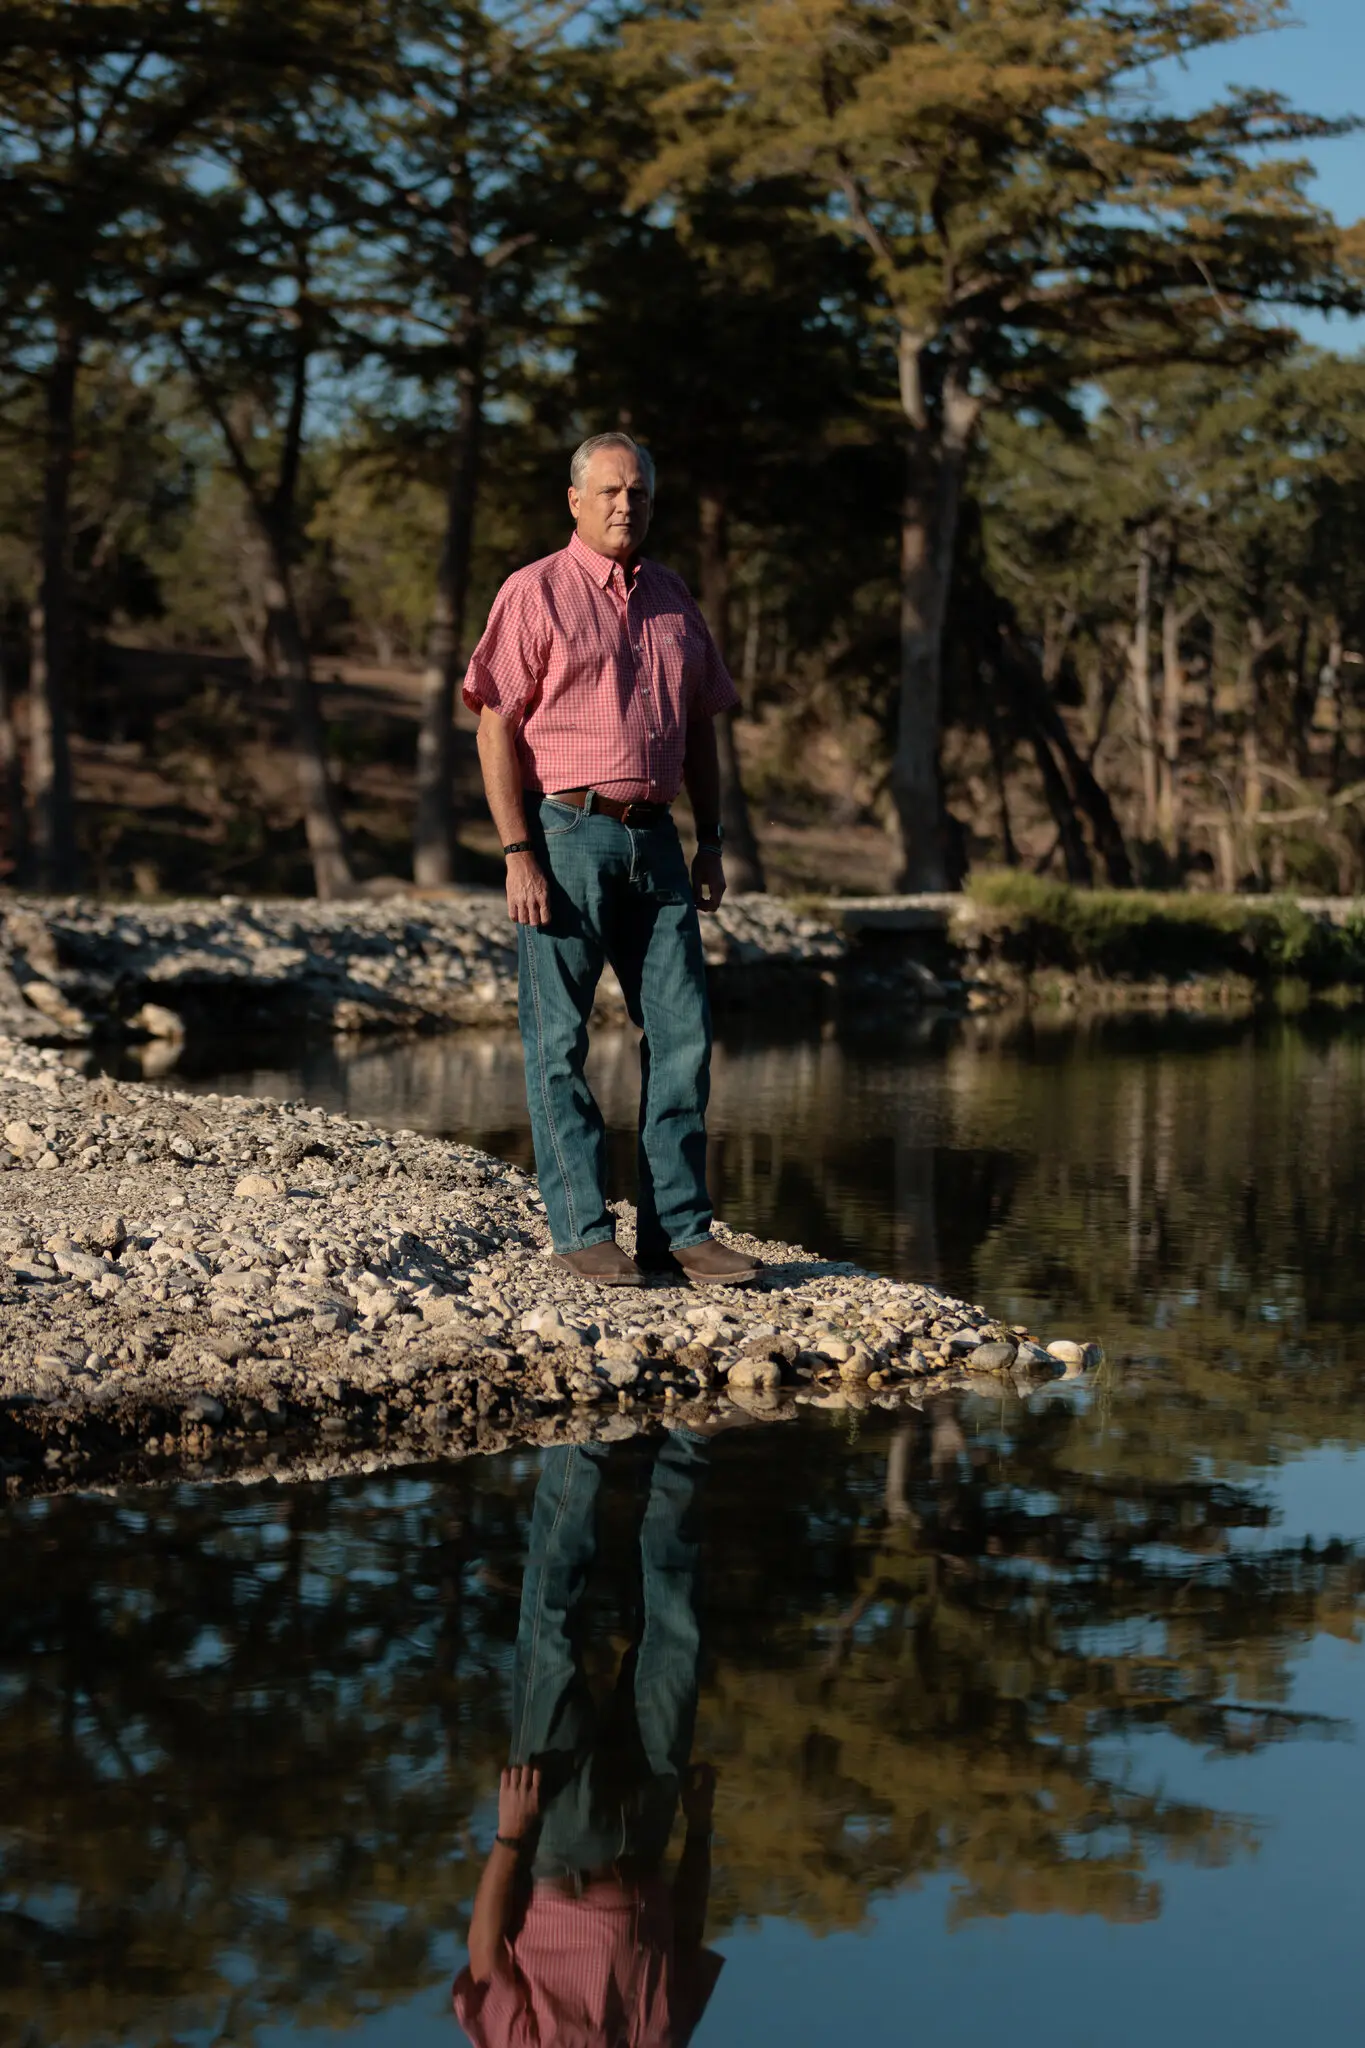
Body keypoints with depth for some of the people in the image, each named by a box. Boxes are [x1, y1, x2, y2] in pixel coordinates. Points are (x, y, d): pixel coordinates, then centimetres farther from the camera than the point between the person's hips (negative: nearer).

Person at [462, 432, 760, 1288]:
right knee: (559, 1042, -1)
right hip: (566, 833, -5)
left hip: (654, 839, 5)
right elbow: (497, 729, -7)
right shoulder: (535, 593, -2)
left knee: (683, 1033, 2)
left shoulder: (673, 599, 14)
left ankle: (678, 1228, 8)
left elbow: (699, 729, 19)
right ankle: (584, 1231, 5)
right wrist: (519, 853, -13)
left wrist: (710, 841, 11)